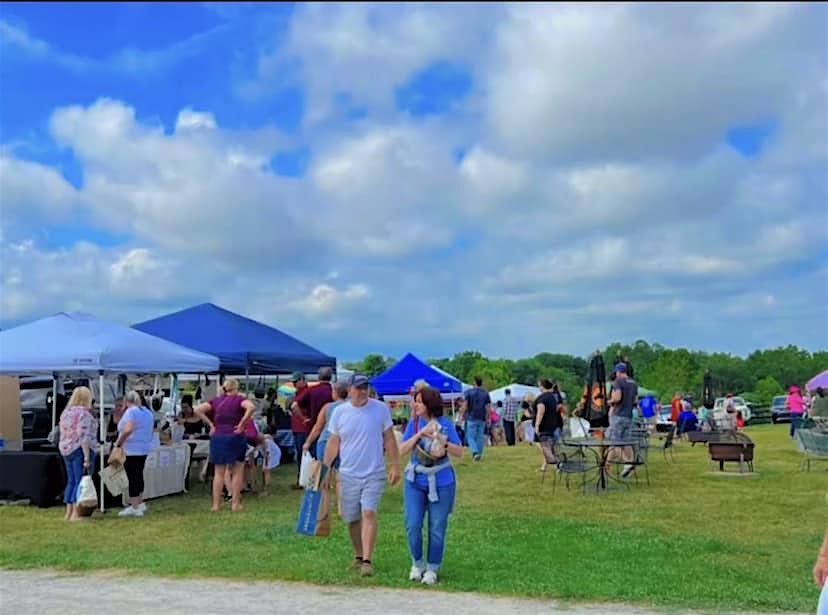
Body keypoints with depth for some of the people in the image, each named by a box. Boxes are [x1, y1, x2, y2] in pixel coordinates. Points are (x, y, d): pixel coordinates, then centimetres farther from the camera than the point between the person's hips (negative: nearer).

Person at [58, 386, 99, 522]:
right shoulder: (84, 413, -13)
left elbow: (63, 434, 17)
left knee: (71, 481, 13)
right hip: (80, 450, -8)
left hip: (66, 451, 9)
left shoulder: (66, 412, 13)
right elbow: (84, 437, -19)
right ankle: (75, 514, -8)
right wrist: (87, 457, -19)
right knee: (81, 481, -6)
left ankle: (68, 513, 15)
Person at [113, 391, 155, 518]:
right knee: (139, 475, 18)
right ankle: (140, 503, 24)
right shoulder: (148, 412, 14)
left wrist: (118, 443, -16)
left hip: (131, 450, -8)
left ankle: (135, 507, -4)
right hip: (144, 448, 8)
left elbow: (128, 430, -25)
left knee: (132, 477, -5)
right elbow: (149, 431, 20)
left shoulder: (131, 412, -11)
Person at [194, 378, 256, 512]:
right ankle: (235, 504, 7)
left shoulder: (216, 400, 8)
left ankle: (216, 504, 9)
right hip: (235, 437, -4)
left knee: (219, 473, 10)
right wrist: (242, 424, -16)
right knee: (237, 472, 7)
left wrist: (210, 424, 2)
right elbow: (251, 407, -24)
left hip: (218, 437, 4)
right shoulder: (239, 399, -5)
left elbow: (198, 410, 1)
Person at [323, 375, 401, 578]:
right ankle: (359, 555, 29)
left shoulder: (381, 409, -4)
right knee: (352, 519, 10)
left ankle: (367, 560, -13)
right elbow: (333, 443, 7)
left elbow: (389, 439, 2)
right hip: (348, 475, 2)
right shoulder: (340, 412, 0)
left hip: (374, 474, -2)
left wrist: (395, 466, -1)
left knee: (369, 514, -14)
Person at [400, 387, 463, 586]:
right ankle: (417, 564, 21)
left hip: (441, 482, -1)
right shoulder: (414, 424, 0)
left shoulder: (446, 424, -5)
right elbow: (402, 450, -7)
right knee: (412, 525, -3)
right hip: (415, 481, 1)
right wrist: (420, 434, -19)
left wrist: (444, 442, -21)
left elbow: (459, 453, -3)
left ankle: (432, 569, 21)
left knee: (437, 529, 4)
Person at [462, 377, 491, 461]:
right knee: (480, 437, 11)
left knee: (471, 436, 1)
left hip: (472, 418, -3)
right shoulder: (486, 393, 5)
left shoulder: (469, 392, -4)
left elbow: (465, 405, -9)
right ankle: (479, 454, 14)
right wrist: (488, 418, 7)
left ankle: (475, 452, -17)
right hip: (482, 419, 3)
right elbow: (488, 407, 1)